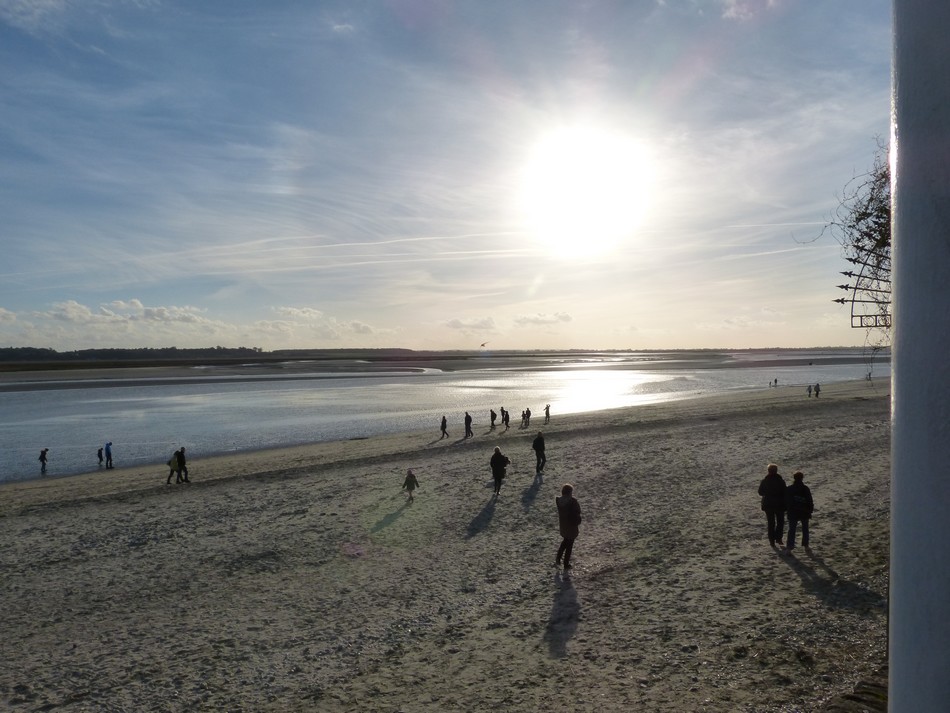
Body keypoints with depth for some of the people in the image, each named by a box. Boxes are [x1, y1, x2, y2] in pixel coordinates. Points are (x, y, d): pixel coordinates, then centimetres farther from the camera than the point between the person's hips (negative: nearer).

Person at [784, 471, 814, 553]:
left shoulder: (789, 489, -7)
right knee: (805, 529, 19)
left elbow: (786, 501, -1)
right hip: (804, 513, 0)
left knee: (791, 530, 2)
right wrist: (810, 510, 7)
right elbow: (810, 501, -4)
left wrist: (787, 509, 11)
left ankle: (789, 547, -8)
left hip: (792, 513, 0)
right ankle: (805, 545, 27)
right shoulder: (805, 489, -10)